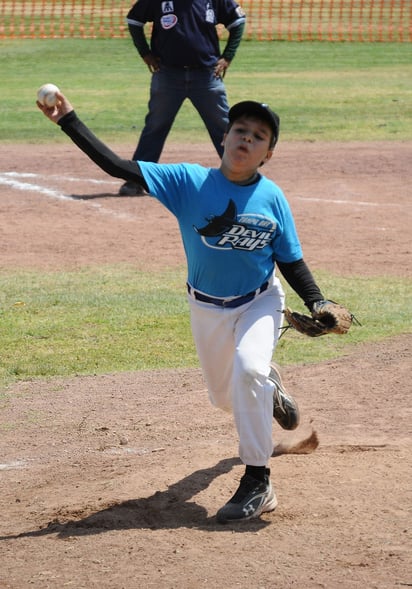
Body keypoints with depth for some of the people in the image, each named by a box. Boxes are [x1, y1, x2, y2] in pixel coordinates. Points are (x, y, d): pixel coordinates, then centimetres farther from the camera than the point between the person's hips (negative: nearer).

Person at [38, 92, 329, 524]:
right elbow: (117, 166, -20)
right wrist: (69, 121, -28)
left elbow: (291, 262, -3)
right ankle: (268, 389, 55)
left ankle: (257, 481, -22)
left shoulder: (272, 198, -12)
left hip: (259, 302, -2)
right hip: (207, 309, 2)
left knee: (249, 369, -30)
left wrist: (317, 303, -20)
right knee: (224, 397, 16)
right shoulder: (188, 182, -15)